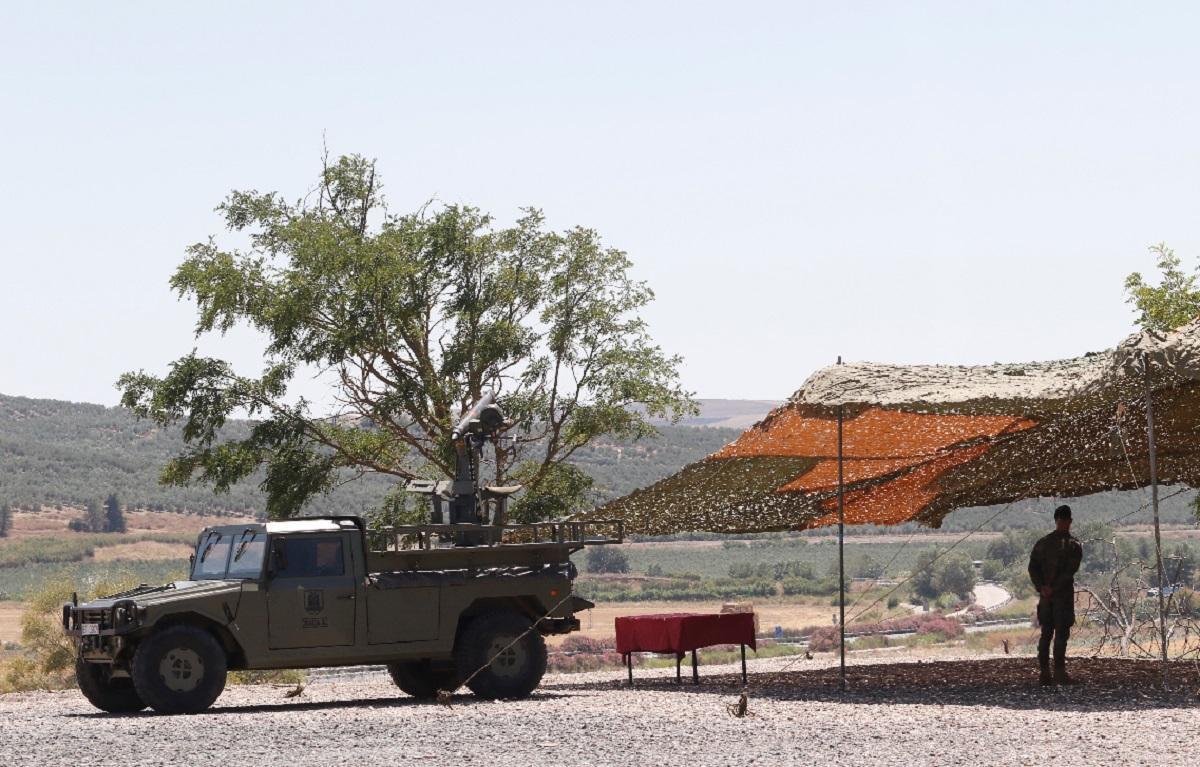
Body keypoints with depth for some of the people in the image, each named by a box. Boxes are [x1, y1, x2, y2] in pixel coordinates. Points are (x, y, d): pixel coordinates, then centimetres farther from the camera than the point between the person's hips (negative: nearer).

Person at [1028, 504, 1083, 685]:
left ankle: (1044, 673, 8)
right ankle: (1059, 673, -10)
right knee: (1061, 634, -4)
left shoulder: (1042, 543, 9)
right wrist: (1054, 588, -15)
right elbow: (1071, 570, -15)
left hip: (1045, 595, 4)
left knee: (1046, 634, 10)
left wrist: (1041, 588, -7)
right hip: (1064, 595, -4)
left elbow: (1033, 567, 1)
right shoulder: (1073, 544, -5)